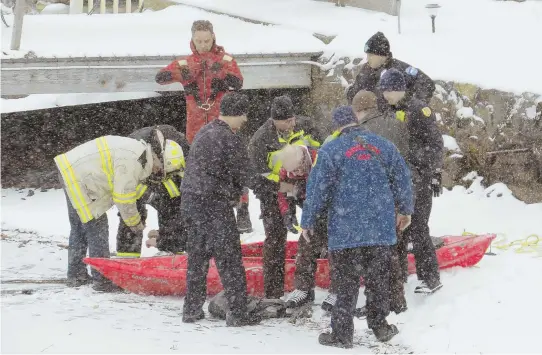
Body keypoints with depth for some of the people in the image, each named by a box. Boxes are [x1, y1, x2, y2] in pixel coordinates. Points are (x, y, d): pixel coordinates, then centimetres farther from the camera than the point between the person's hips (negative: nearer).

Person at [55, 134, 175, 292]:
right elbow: (123, 198, -20)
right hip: (80, 181, -11)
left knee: (78, 228, 20)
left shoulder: (138, 149, 7)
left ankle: (76, 275, 30)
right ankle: (102, 280, -1)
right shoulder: (132, 161, -25)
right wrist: (135, 222, -5)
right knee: (97, 229, -5)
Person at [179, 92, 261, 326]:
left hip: (190, 202, 8)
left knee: (197, 257, 16)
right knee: (229, 260, -2)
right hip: (215, 207, -8)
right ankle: (237, 313, -2)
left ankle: (192, 309, 21)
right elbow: (243, 176, -10)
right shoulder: (228, 139, -14)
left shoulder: (203, 133, 13)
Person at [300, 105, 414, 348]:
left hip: (346, 230, -3)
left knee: (346, 282, 3)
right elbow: (402, 180, 12)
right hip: (382, 228, 3)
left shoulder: (331, 151, -7)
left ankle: (342, 334, 5)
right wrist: (405, 210, 26)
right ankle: (380, 327, 23)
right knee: (378, 279, 15)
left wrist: (308, 221, 3)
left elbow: (317, 189, -8)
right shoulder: (384, 146, 6)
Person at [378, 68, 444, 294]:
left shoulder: (418, 110, -10)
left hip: (418, 180, -7)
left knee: (417, 228, -9)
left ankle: (431, 278, -2)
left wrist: (433, 175, -17)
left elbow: (436, 144, -11)